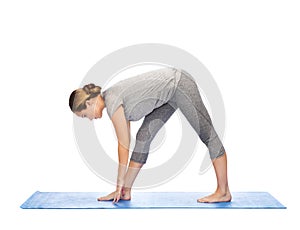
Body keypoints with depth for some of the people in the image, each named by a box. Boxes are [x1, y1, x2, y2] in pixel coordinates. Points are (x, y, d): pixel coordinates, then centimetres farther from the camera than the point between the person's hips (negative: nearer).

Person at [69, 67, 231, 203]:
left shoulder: (113, 102, -22)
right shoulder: (111, 99, 4)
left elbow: (123, 144, -17)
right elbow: (124, 143, 7)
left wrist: (120, 181, -9)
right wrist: (122, 186, 10)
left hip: (179, 84, -9)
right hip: (168, 94, 9)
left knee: (207, 134, -4)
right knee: (143, 137, 4)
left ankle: (224, 192, 1)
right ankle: (125, 191, 6)